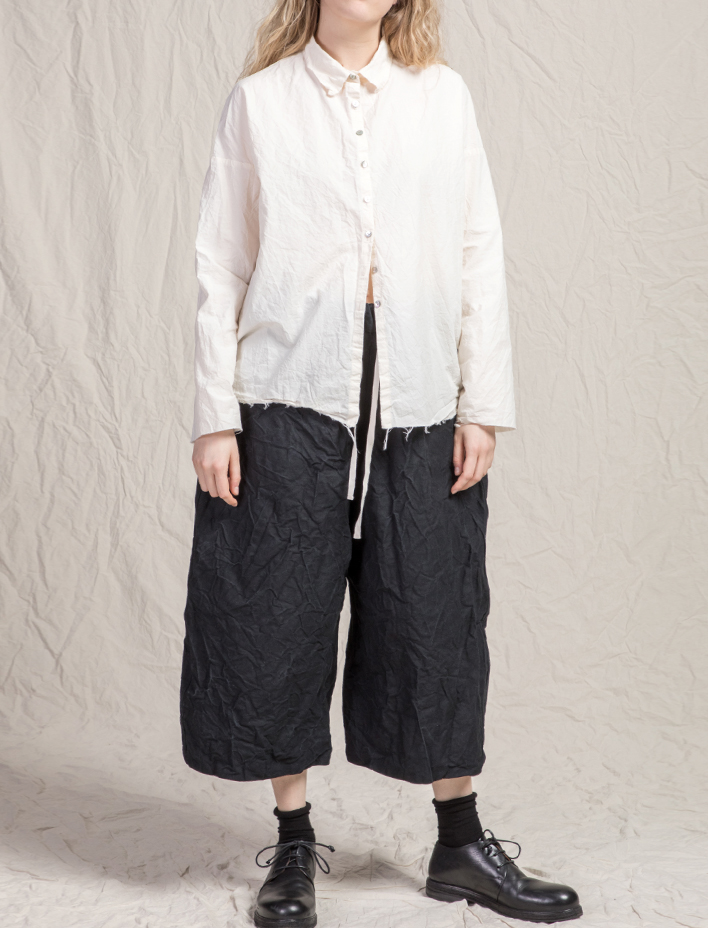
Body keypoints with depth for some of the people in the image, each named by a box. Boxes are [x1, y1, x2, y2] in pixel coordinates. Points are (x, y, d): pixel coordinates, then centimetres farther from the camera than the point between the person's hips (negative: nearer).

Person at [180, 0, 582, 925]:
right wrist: (213, 417, -2)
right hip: (290, 396, -1)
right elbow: (221, 267, 3)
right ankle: (294, 847, 19)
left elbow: (481, 255, 7)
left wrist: (485, 404, 1)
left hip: (418, 404, 1)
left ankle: (461, 845, 20)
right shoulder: (261, 99, 6)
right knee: (280, 618, 3)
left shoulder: (444, 95, 10)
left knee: (434, 617, 5)